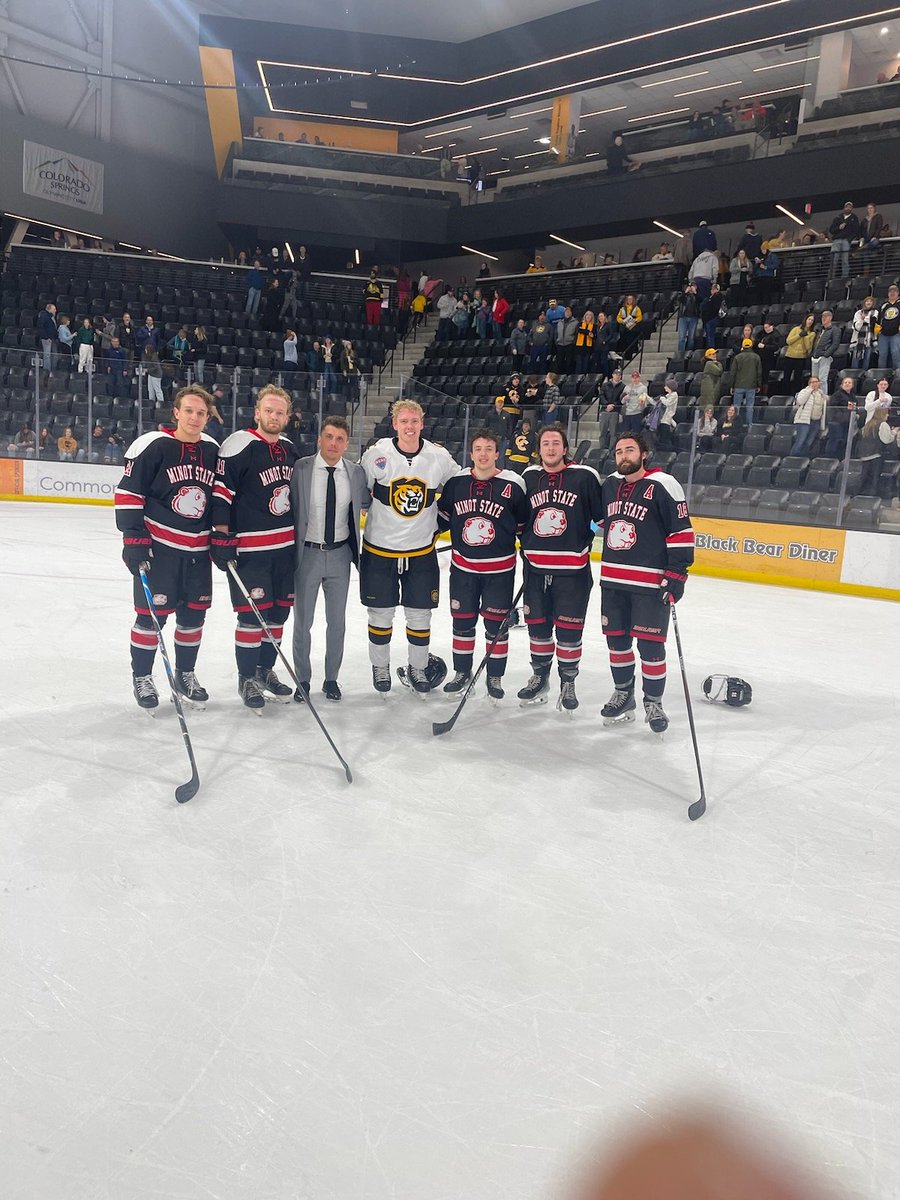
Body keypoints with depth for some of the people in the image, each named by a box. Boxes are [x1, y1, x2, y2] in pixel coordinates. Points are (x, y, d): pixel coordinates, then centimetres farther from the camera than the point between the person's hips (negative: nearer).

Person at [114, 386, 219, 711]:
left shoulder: (213, 450, 6)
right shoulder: (151, 446, -10)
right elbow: (128, 493, -9)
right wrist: (133, 539, -13)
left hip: (198, 549, 5)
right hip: (158, 545, -5)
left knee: (194, 613, 11)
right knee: (152, 612, 0)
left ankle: (185, 673, 29)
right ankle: (141, 677, 18)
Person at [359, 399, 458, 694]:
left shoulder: (440, 457, -5)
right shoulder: (376, 454, -9)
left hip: (421, 551, 1)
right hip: (379, 549, -1)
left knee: (420, 615, 10)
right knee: (381, 614, 10)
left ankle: (418, 668, 29)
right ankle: (380, 667, 30)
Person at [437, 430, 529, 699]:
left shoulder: (513, 485, -7)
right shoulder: (456, 482, 0)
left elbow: (525, 526, 1)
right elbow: (442, 518, 12)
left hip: (500, 569, -2)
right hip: (463, 566, 3)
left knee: (496, 624, 6)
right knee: (462, 622, 12)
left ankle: (495, 677, 21)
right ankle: (462, 672, 28)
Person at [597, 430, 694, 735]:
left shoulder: (663, 486, -9)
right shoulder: (610, 485, 10)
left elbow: (681, 531, -10)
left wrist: (676, 575, -14)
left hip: (651, 583, -6)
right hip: (612, 580, 6)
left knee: (650, 645, -2)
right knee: (616, 639, 13)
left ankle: (653, 702, 16)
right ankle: (623, 694, 30)